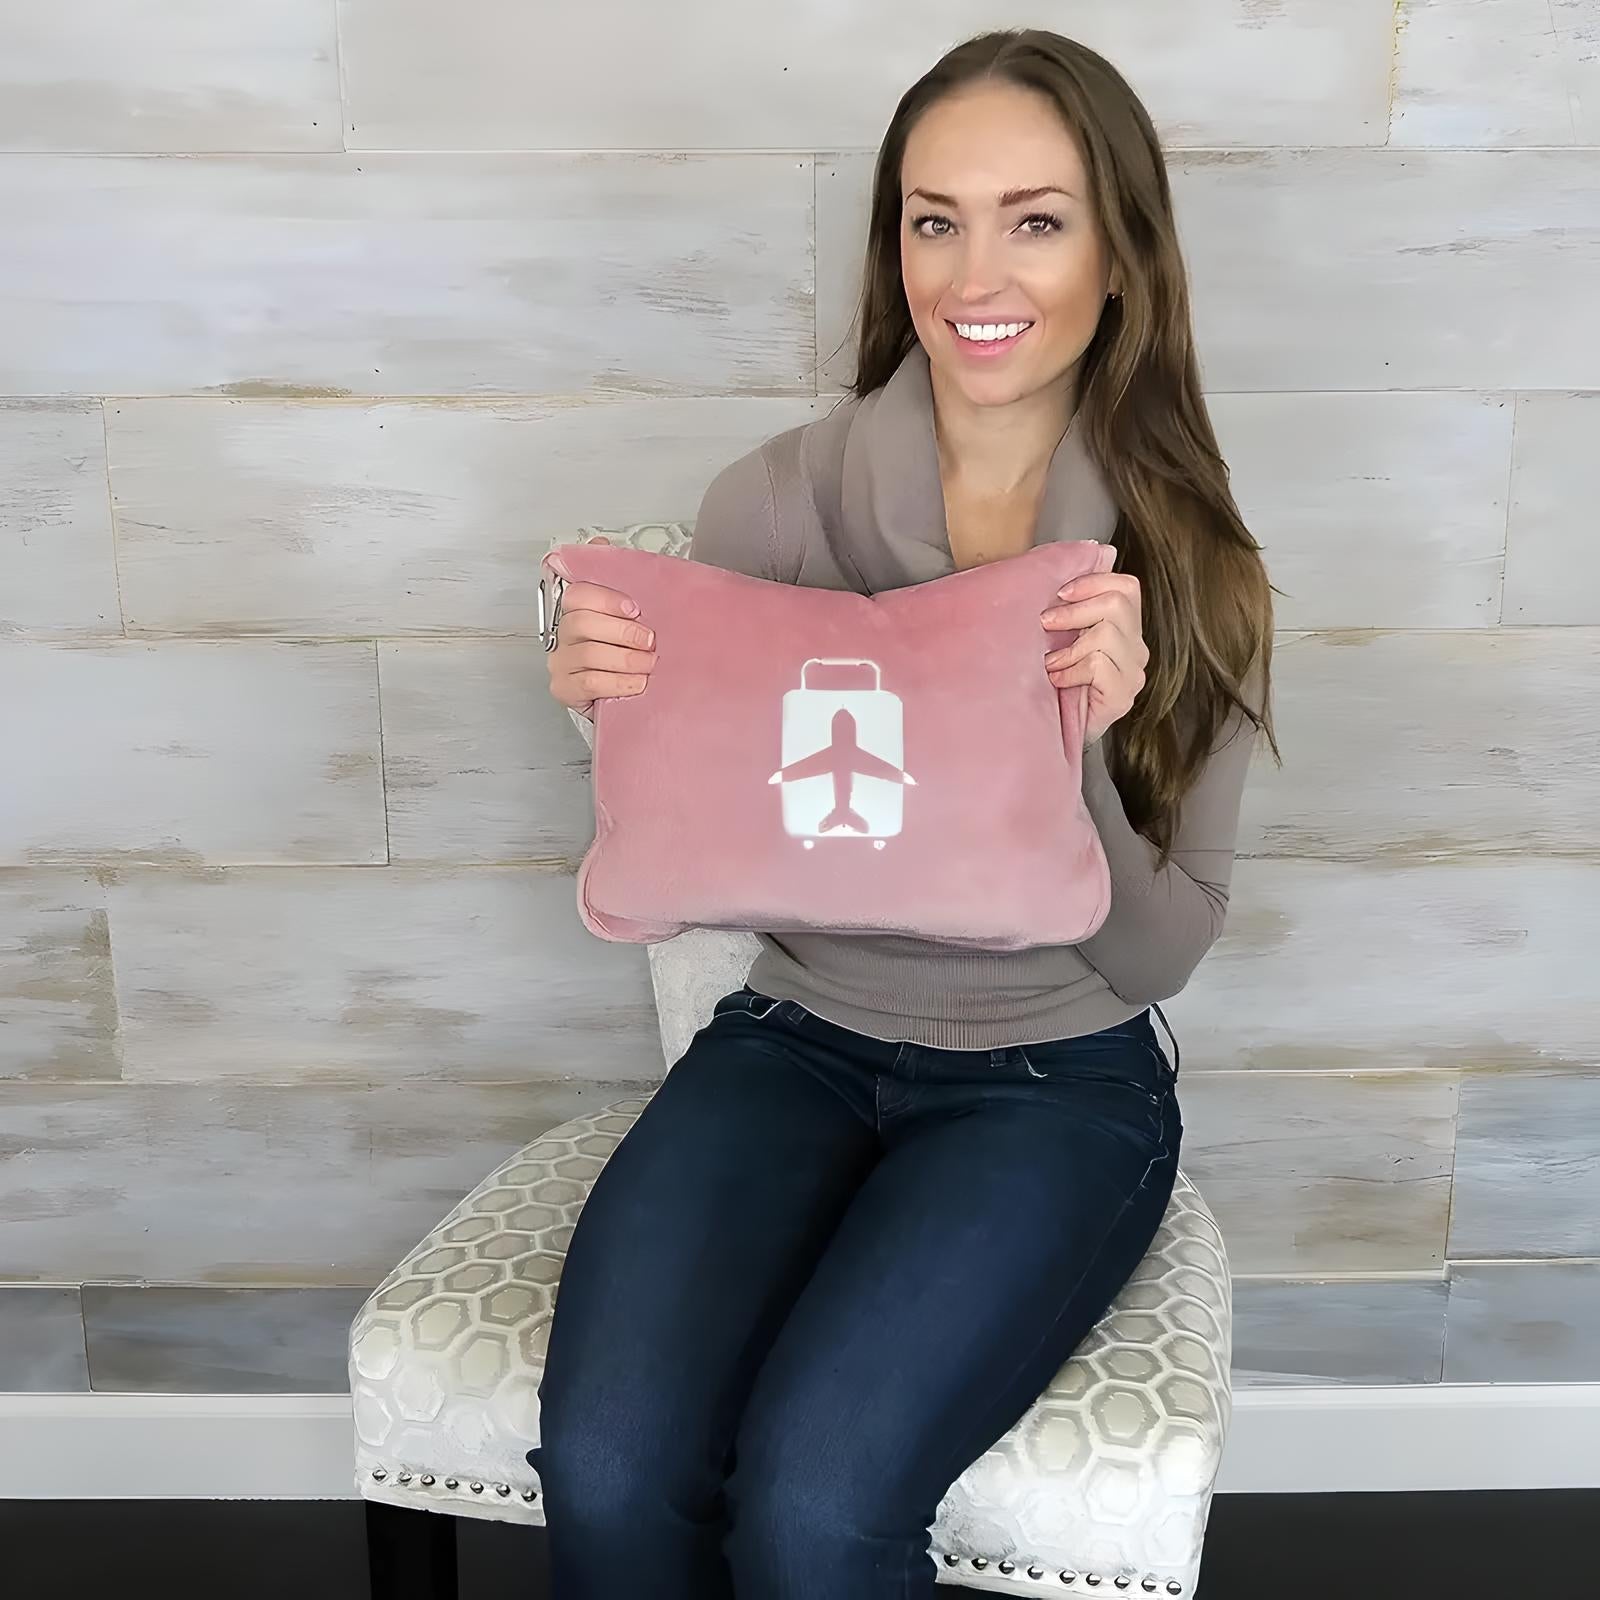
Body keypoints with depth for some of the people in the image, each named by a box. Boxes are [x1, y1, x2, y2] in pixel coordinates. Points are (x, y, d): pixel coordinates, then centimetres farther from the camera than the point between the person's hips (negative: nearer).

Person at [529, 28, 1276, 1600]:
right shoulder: (778, 498, -7)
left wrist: (1082, 743, -26)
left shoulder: (1189, 571, -7)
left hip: (1059, 1085, -1)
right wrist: (617, 702, -21)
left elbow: (1157, 956, -7)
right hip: (794, 1042, 1)